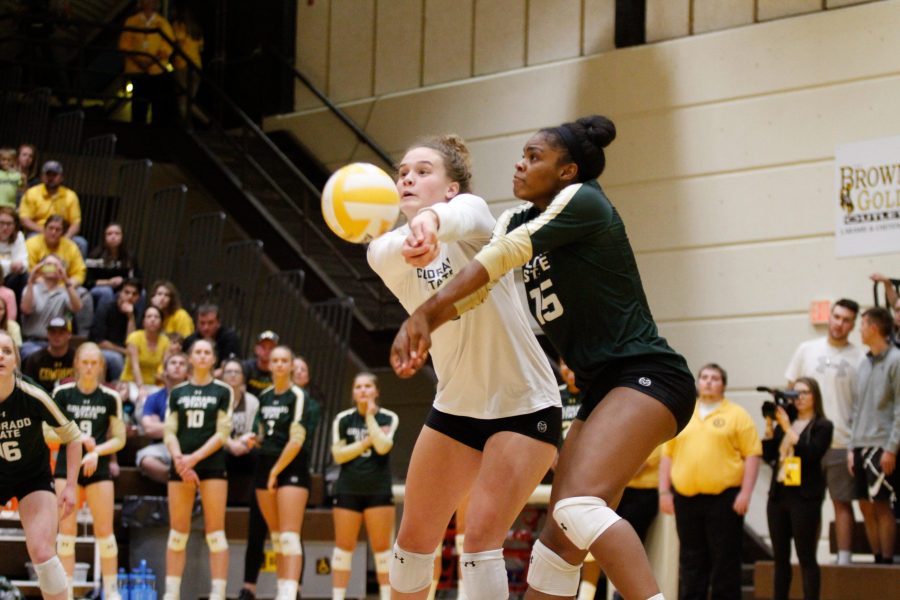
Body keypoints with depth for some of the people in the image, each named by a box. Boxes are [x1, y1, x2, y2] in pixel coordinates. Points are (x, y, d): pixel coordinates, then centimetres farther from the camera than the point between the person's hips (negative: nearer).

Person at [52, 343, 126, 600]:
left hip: (98, 468, 0)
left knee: (104, 530, 1)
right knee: (66, 528, -2)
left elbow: (119, 439, 3)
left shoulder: (110, 398, 1)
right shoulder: (62, 393, -1)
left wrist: (96, 451, -14)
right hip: (67, 465, 0)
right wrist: (77, 437, -17)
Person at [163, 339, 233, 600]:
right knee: (177, 533, 4)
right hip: (180, 466, 2)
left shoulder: (223, 391, 4)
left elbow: (222, 433, -3)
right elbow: (169, 432, 6)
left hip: (212, 464, -2)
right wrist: (179, 459, -12)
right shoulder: (177, 392, 11)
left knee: (215, 533, -6)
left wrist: (194, 458, -13)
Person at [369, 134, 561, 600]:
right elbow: (393, 252, -27)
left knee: (480, 538, -16)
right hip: (455, 406, 6)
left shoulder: (471, 209, -13)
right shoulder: (384, 253, -1)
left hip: (525, 407, -6)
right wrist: (410, 244, -52)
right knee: (413, 538, 9)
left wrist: (432, 219, -64)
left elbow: (462, 216, -39)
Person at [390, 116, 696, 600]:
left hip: (648, 377, -9)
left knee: (579, 503, -29)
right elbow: (476, 285, 1)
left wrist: (426, 313, -22)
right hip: (603, 388, 9)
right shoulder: (518, 221, 15)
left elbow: (503, 256, -19)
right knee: (560, 538, 7)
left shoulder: (582, 201, -9)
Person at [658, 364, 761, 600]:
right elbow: (667, 455, 14)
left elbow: (752, 455, -2)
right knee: (691, 560, 7)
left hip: (724, 498, -3)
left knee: (725, 559, -1)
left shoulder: (737, 415, 2)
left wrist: (745, 493, -10)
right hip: (686, 498, 4)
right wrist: (664, 492, 6)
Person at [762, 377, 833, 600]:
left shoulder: (822, 426, -1)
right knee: (780, 557, 9)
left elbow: (810, 454, -16)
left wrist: (788, 428, -16)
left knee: (806, 557, -4)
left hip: (805, 497, -5)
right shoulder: (783, 422, 13)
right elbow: (768, 455, 6)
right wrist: (769, 424, -1)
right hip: (778, 494, 5)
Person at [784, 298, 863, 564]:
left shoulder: (859, 358, 1)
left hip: (842, 442, -2)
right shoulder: (807, 350, 8)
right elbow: (791, 391, 14)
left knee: (842, 502, 1)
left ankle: (844, 559, 4)